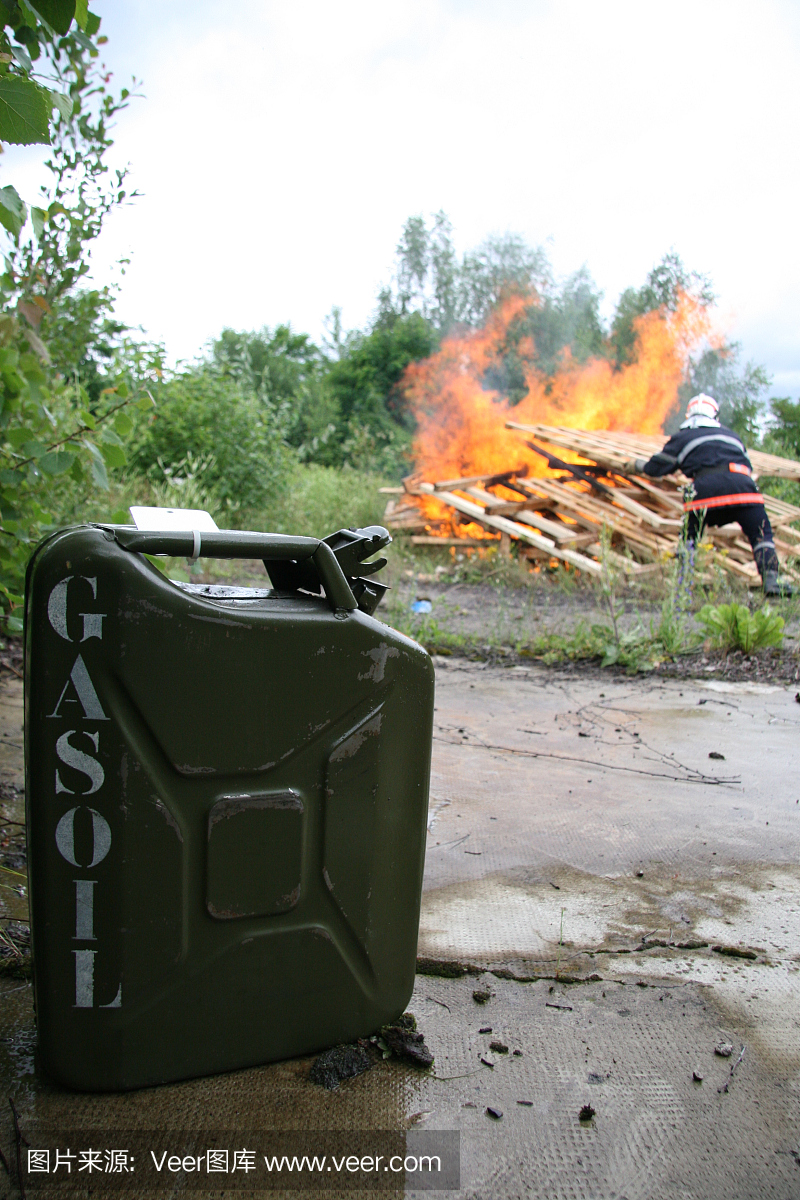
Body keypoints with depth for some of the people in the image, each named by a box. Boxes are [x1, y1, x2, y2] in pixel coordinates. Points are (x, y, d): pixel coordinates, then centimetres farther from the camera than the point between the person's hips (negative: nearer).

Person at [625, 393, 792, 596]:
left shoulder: (682, 438, 24)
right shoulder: (732, 436, 34)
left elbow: (656, 467, 25)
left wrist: (636, 465, 43)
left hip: (707, 489, -1)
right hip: (743, 486, 2)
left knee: (689, 539, 14)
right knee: (762, 536, 7)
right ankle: (771, 578, -10)